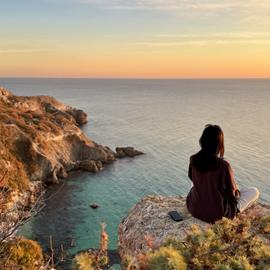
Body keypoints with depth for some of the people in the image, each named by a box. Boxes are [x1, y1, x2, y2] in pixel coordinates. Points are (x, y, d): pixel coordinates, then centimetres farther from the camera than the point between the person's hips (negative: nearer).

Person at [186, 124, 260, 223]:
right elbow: (232, 193, -12)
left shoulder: (193, 160, -12)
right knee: (254, 191, 11)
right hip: (217, 213, -4)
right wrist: (237, 192, 12)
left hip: (195, 209, 4)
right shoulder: (223, 165, -26)